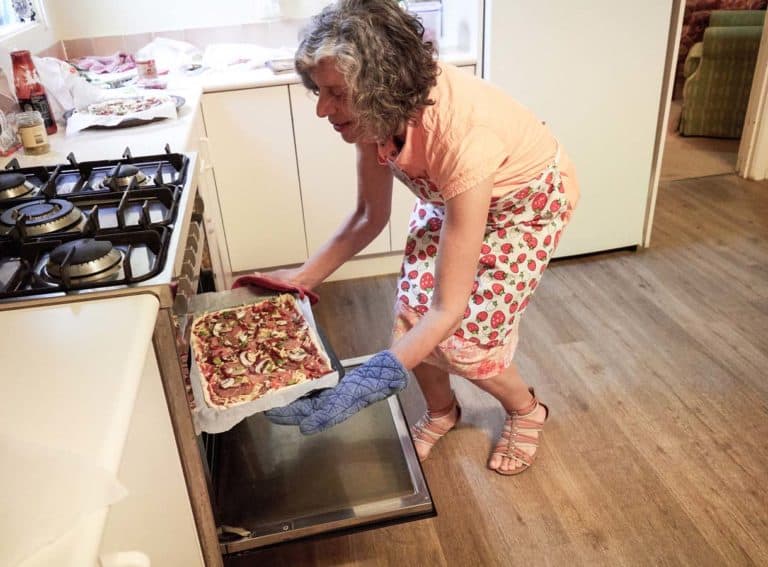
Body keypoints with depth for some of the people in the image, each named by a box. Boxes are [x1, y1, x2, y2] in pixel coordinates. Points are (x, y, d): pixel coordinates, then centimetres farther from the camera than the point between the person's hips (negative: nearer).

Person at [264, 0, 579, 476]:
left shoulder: (463, 136, -44)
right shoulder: (381, 111, -25)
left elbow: (449, 308, -41)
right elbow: (370, 218, -7)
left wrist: (364, 388, -48)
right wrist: (304, 277, -13)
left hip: (528, 203, -5)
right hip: (447, 194, 5)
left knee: (464, 338, -10)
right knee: (412, 318, -5)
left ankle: (526, 411, 23)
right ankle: (442, 411, 26)